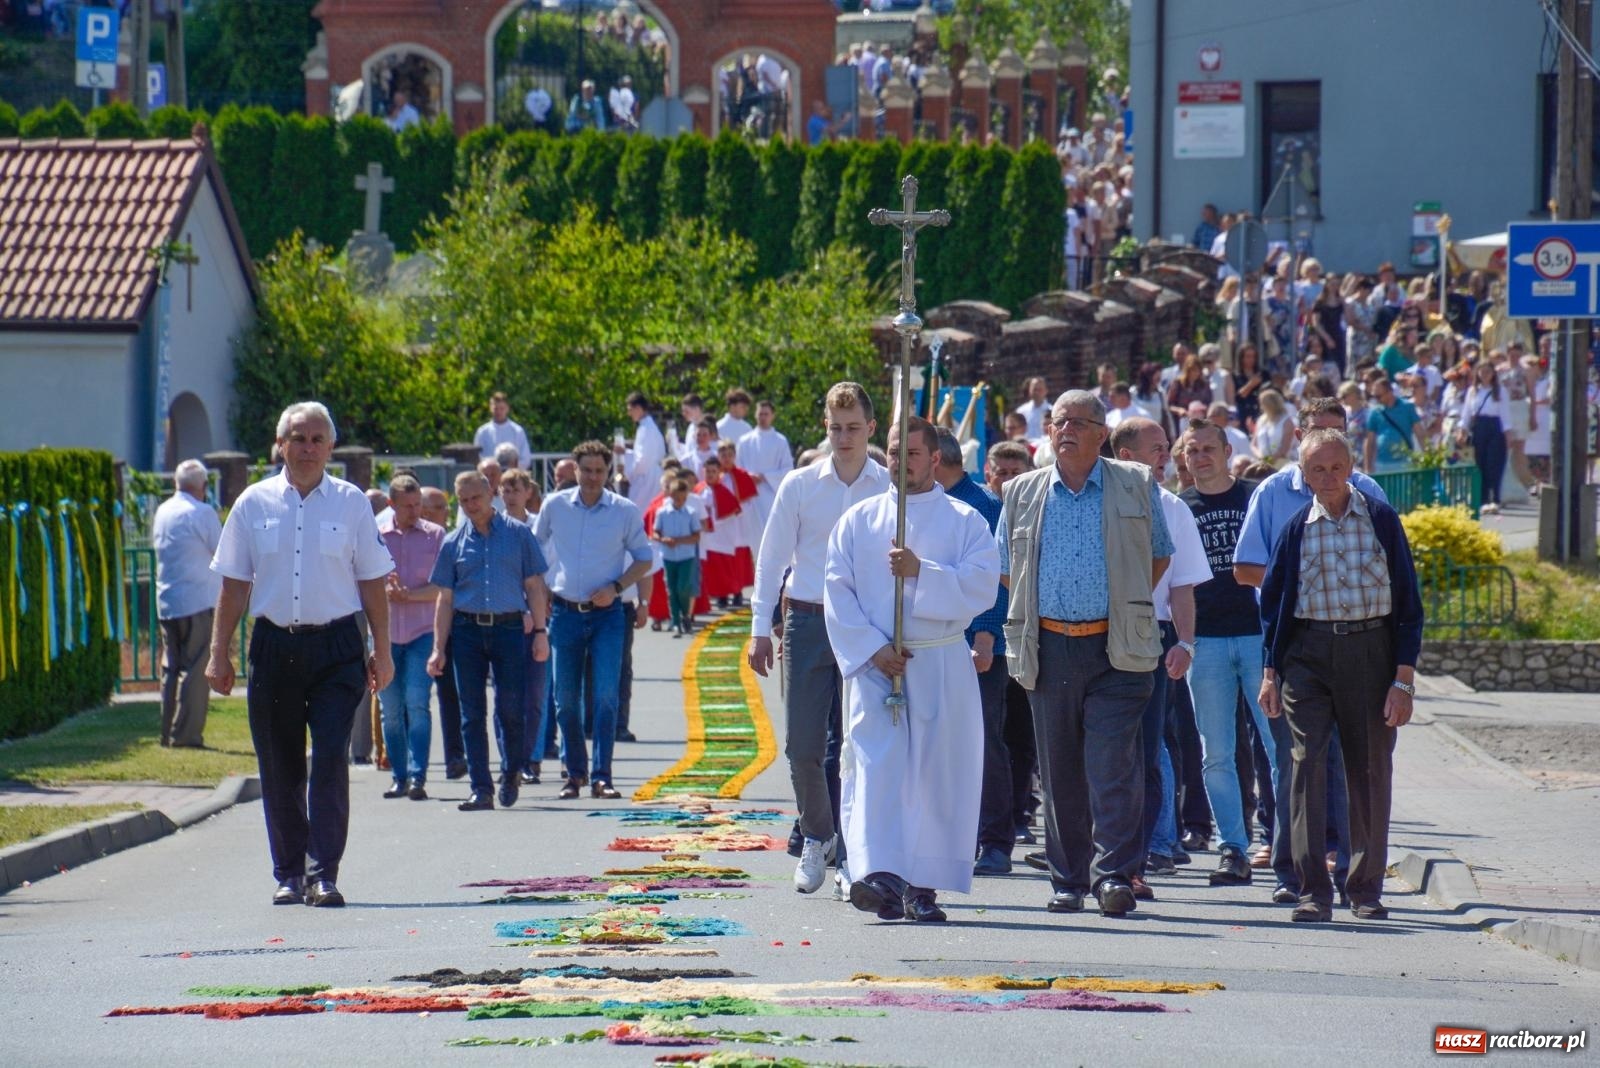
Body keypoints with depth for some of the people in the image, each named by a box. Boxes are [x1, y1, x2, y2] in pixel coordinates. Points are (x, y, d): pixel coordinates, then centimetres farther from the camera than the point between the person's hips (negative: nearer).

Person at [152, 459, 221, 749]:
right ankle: (187, 734, -8)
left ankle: (168, 732, 13)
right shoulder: (202, 513, -11)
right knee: (195, 669, -4)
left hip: (166, 602, 7)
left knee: (171, 668, 12)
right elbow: (223, 554, -7)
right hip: (199, 600, -7)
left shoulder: (162, 512, 10)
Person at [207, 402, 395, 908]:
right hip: (274, 647, 2)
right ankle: (289, 873, 16)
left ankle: (324, 873, -8)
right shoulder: (254, 503, 6)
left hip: (336, 646, -2)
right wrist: (219, 653, 6)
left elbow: (372, 582, 7)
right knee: (279, 767, 6)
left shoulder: (351, 503, 3)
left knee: (330, 760, -10)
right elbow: (234, 584, 9)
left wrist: (381, 652, 5)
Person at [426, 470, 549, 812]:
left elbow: (533, 585, 6)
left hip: (509, 629, -2)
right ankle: (481, 790, 3)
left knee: (510, 706, -4)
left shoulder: (518, 534, 5)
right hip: (467, 630, 2)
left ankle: (511, 772, 21)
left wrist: (540, 631, -2)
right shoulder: (454, 543, 10)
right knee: (472, 713, 0)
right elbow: (445, 598, 10)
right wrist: (438, 649, 5)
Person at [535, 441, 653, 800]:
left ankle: (602, 775, -9)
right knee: (565, 699, 5)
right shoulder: (555, 506, 4)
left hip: (606, 613, -2)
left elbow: (644, 559, 7)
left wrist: (616, 587, -8)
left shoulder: (625, 511, -1)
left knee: (606, 695, -11)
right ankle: (574, 773, 18)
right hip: (565, 612, 2)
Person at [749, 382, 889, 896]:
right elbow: (771, 558, 7)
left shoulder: (891, 488, 2)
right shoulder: (799, 486, 4)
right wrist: (760, 629, 2)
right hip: (807, 622, 1)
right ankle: (815, 838, 23)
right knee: (802, 745, 1)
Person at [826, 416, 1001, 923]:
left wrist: (921, 572, -18)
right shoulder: (859, 520, 10)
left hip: (941, 667, 0)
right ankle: (880, 875, -24)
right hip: (873, 664, 0)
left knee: (936, 772, 0)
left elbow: (982, 587, -7)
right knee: (875, 767, -14)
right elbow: (837, 592, 4)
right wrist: (872, 648, -8)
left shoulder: (964, 521, 6)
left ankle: (922, 885, 6)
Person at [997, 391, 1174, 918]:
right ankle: (1068, 880, 13)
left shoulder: (1137, 486, 6)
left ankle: (1114, 875, -13)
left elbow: (1158, 556, 16)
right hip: (1049, 650, 3)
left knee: (1113, 765, -12)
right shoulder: (1023, 493, 12)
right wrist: (1035, 613, 12)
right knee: (1059, 771, 6)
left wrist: (1127, 610, 10)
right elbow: (1007, 569, 21)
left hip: (1116, 650, -3)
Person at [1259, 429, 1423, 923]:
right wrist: (1270, 673, 7)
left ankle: (1366, 887, 17)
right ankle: (1313, 891, -11)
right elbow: (1272, 600, 13)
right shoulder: (1296, 529, 4)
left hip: (1370, 648, 0)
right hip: (1308, 654, 0)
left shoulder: (1380, 519, 0)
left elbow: (1407, 600, 1)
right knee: (1307, 762, -11)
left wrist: (1404, 678, -4)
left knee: (1371, 769, 5)